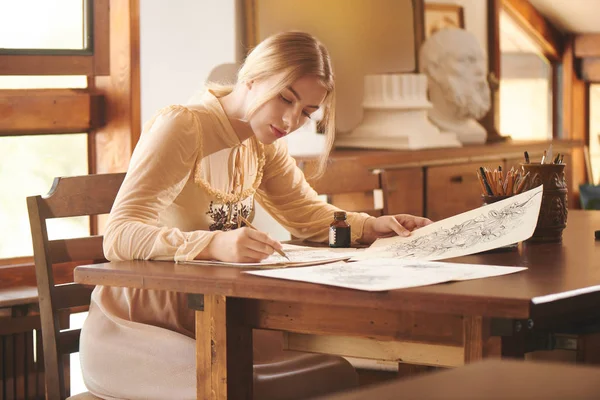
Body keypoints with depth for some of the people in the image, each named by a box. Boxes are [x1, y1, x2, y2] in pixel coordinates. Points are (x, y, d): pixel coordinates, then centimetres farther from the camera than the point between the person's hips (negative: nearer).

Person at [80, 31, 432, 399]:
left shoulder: (263, 144, 6)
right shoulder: (182, 127, -18)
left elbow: (309, 215, 16)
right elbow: (119, 237, -28)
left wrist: (374, 226, -5)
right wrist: (214, 245, -45)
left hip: (200, 327, 7)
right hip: (127, 335, -7)